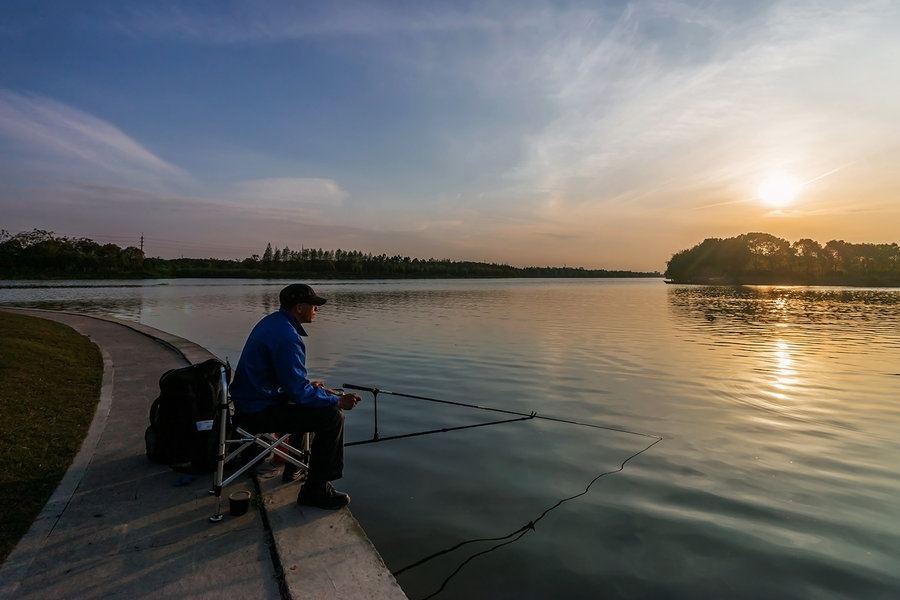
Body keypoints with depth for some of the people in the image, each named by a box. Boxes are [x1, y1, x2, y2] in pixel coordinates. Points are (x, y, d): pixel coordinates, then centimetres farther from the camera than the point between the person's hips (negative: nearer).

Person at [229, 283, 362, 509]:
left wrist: (308, 385, 18)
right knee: (331, 416, -15)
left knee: (309, 405, 28)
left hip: (249, 401, 11)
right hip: (258, 412, -11)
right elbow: (298, 391, -25)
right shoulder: (286, 336, -24)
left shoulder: (273, 321, 8)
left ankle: (294, 466, 38)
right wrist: (338, 401, -15)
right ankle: (315, 489, -6)